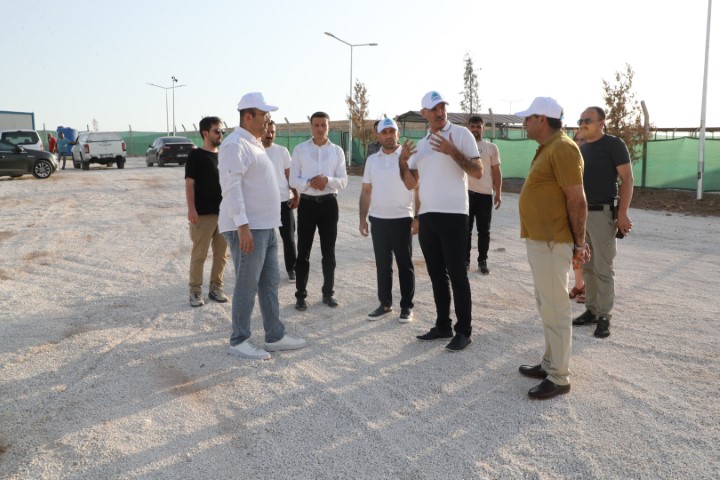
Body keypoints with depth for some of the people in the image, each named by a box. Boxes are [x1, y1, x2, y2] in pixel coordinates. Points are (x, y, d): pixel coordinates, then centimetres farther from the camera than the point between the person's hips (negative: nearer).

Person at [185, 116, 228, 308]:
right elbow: (189, 184, -9)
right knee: (199, 254, 0)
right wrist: (191, 209, -18)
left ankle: (216, 288, 21)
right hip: (203, 214, -6)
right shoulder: (196, 155, -4)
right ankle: (195, 291, 10)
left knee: (221, 254, 9)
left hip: (224, 212, 6)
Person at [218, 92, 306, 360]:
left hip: (265, 227, 10)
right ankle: (239, 341, 11)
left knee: (270, 283, 13)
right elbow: (231, 187, -21)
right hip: (247, 228, -10)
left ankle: (275, 336, 22)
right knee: (247, 286, -2)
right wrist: (243, 226, -27)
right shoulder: (235, 145, -13)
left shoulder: (255, 144, 18)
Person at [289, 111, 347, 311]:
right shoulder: (300, 149, 2)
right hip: (307, 204, -1)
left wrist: (327, 180, -19)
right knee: (303, 251, 3)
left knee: (328, 251, 11)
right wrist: (308, 183, -20)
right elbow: (293, 180, -1)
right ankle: (300, 295, 13)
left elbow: (343, 181, 1)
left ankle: (328, 292, 24)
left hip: (329, 204, 1)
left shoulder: (337, 151, 5)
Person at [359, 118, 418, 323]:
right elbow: (366, 191, 12)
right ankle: (385, 304, 21)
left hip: (402, 219, -4)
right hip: (378, 220, 4)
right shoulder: (372, 160, 9)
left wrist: (417, 218, -9)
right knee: (382, 264, 10)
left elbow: (419, 189, -4)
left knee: (405, 265, 4)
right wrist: (362, 218, 7)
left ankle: (406, 306, 13)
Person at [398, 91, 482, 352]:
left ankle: (464, 331, 8)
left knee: (457, 274, -2)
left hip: (453, 215, -6)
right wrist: (403, 161, -4)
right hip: (427, 216, 6)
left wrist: (452, 152, -20)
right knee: (436, 274, 12)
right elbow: (410, 184, 13)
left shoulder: (461, 134, -2)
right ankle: (443, 325, 23)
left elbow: (478, 172, -10)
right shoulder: (421, 144, 15)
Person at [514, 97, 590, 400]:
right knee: (546, 306, 17)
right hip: (539, 240, 11)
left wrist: (579, 243, -15)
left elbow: (577, 200, -19)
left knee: (555, 310, -3)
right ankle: (550, 364, 29)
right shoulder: (547, 148, 16)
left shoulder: (562, 149, -16)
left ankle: (559, 378, 6)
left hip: (552, 244, -11)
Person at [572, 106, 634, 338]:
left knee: (603, 269, -2)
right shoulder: (581, 148, 13)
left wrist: (622, 213, -17)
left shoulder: (613, 144, -7)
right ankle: (591, 310, 20)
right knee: (587, 267, 11)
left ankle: (604, 317, 6)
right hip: (581, 213, 7)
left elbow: (627, 179, -10)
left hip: (602, 214, -7)